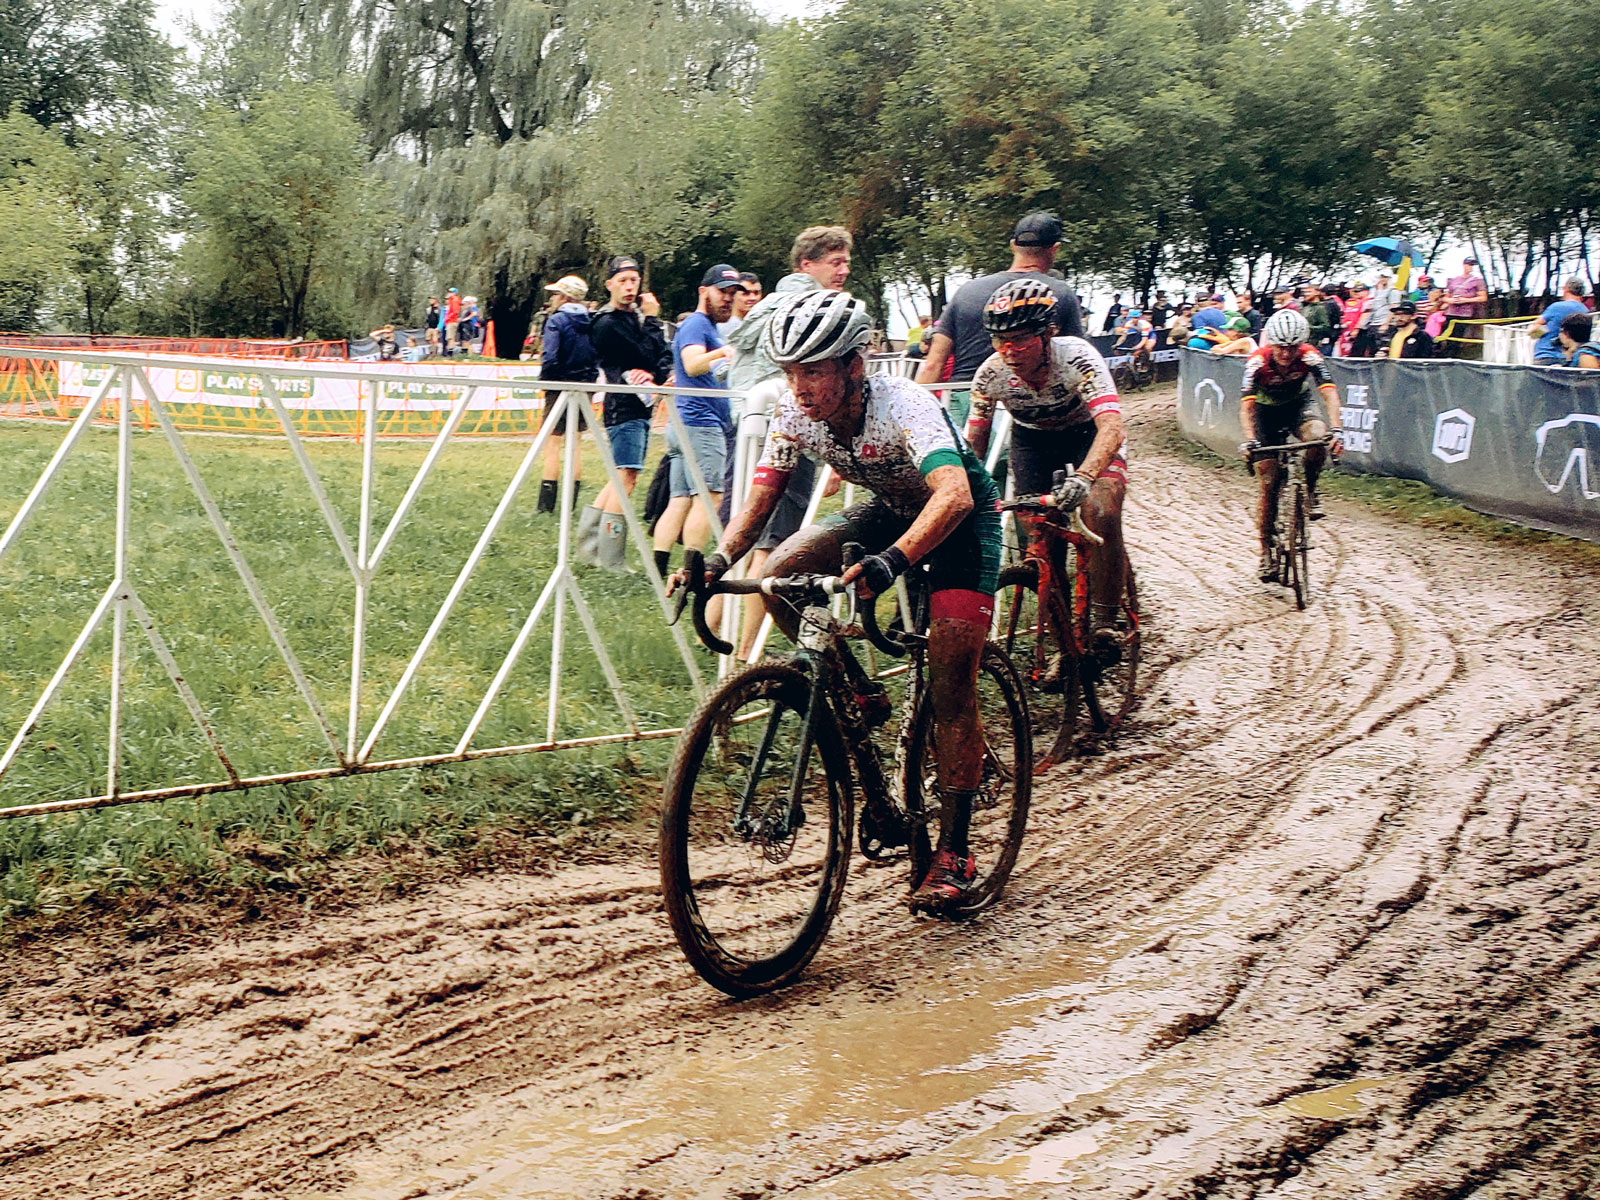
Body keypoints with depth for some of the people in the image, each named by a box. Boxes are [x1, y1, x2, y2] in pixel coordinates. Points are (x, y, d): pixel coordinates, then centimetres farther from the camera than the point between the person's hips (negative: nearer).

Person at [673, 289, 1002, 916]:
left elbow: (954, 495, -49)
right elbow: (762, 496, -13)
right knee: (778, 576, -17)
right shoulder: (796, 414, -18)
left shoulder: (905, 406, -35)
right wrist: (718, 560, -32)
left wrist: (891, 562, -65)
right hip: (889, 511, 6)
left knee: (950, 687, -14)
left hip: (961, 516, -6)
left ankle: (953, 854, -6)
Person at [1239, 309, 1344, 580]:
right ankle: (1267, 549, 8)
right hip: (1267, 411, -1)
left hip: (1299, 405, 1)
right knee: (1269, 483, -6)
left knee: (1317, 439, -35)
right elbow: (1246, 405, -35)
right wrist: (1250, 441, -50)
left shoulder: (1310, 358, -26)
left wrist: (1336, 430, -50)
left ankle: (1309, 489, -6)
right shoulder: (1257, 362, -29)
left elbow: (1330, 393, -34)